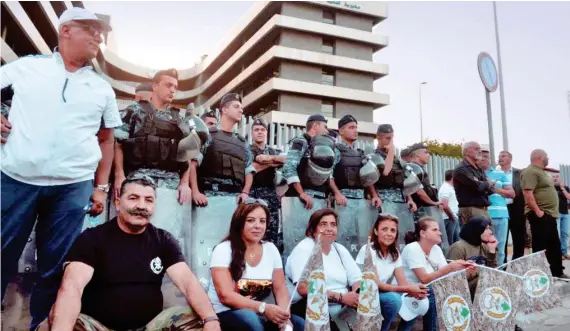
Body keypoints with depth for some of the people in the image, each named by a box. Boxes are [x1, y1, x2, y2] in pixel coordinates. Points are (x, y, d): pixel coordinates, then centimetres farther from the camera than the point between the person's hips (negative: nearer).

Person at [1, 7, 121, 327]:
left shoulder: (103, 88, 10)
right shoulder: (27, 66, 6)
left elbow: (106, 139, 13)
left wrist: (101, 187, 8)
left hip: (72, 187, 1)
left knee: (55, 268, 8)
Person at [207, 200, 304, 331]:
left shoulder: (271, 249, 4)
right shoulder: (223, 250, -10)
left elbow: (280, 289, 3)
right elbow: (226, 296, -19)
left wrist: (284, 316, -17)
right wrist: (264, 308, -29)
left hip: (259, 315, 4)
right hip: (225, 313, -3)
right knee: (251, 320, -35)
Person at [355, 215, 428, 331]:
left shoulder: (395, 252, 3)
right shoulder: (368, 250, -17)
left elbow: (402, 282, -5)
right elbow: (375, 285, -22)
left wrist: (414, 290, -28)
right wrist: (407, 289, -30)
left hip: (385, 294, 7)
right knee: (394, 298, -31)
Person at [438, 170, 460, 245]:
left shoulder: (450, 187, 17)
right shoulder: (445, 188, -15)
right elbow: (445, 206, -24)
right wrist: (452, 216, -14)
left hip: (454, 218, 10)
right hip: (449, 219, -10)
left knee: (457, 240, 12)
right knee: (449, 243, -5)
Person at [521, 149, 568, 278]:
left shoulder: (541, 171, 19)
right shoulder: (530, 172, -15)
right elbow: (528, 193, -25)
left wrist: (552, 211, 20)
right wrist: (537, 211, -26)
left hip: (549, 214, 11)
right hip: (540, 215, -11)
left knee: (554, 245, 17)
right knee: (540, 246, -4)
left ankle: (557, 272, 28)